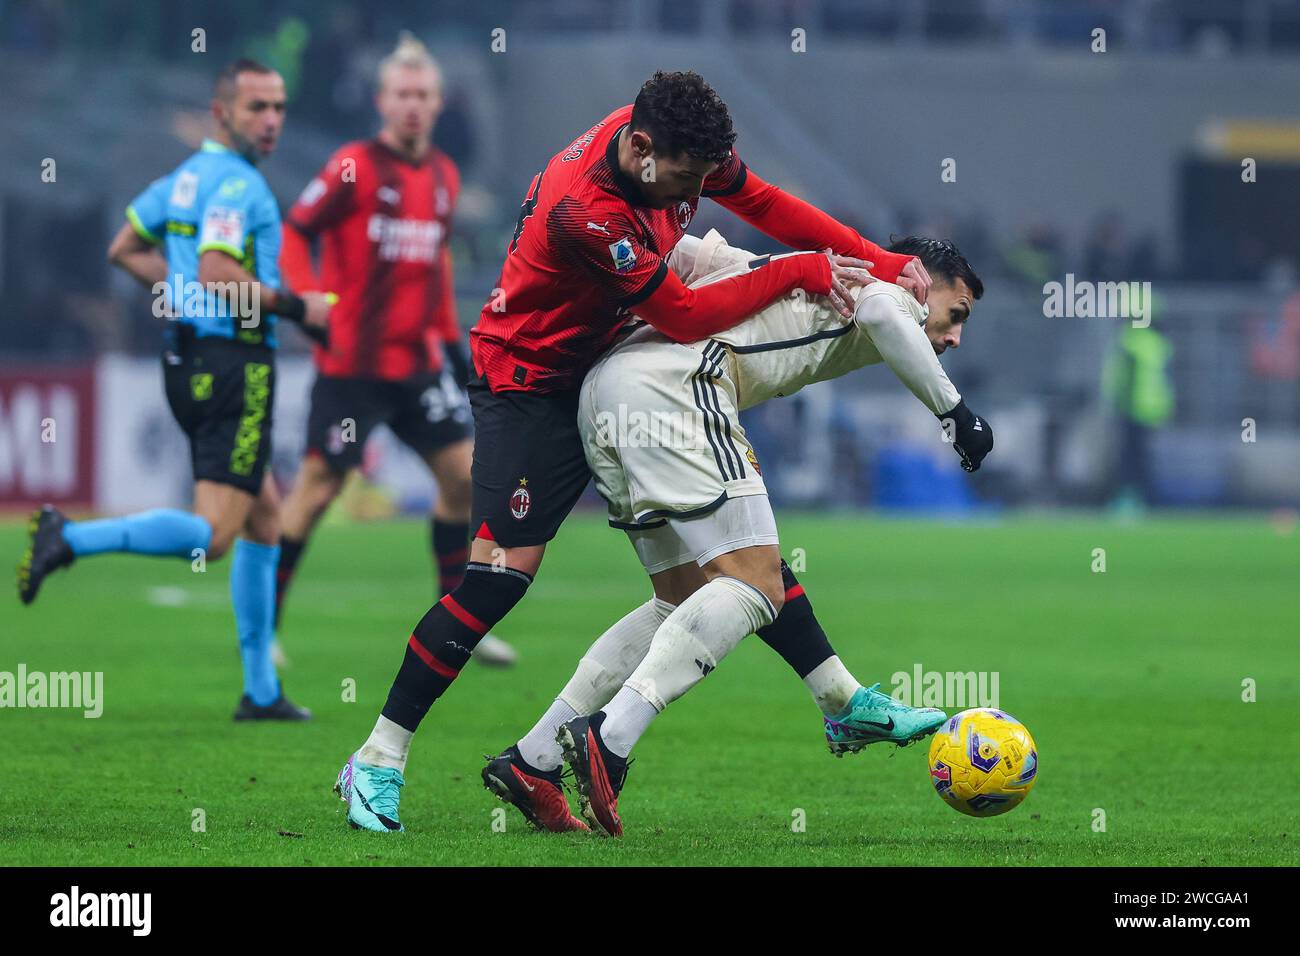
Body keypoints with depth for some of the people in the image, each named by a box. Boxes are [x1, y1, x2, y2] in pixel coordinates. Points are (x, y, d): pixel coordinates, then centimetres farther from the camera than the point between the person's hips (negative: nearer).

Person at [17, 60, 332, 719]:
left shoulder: (188, 175, 14)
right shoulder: (237, 184, -14)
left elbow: (125, 250, 21)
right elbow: (217, 272, -26)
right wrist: (295, 306, -16)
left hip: (189, 361, 10)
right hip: (232, 364, -10)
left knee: (265, 515, 17)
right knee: (213, 535, -12)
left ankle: (260, 691, 17)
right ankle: (71, 539, -20)